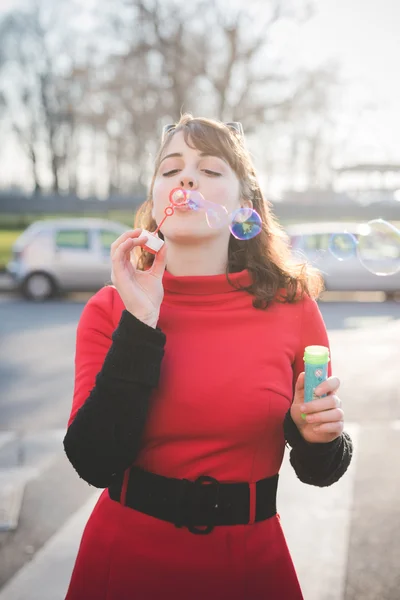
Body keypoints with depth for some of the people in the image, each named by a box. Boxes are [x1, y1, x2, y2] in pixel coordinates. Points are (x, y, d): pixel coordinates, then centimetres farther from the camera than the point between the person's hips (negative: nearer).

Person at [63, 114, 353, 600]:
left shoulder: (292, 306, -8)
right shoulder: (111, 307, -7)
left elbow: (319, 472, 2)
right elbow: (95, 462, -18)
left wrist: (318, 437, -20)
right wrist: (140, 323, -22)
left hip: (250, 559, 1)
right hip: (129, 555, 0)